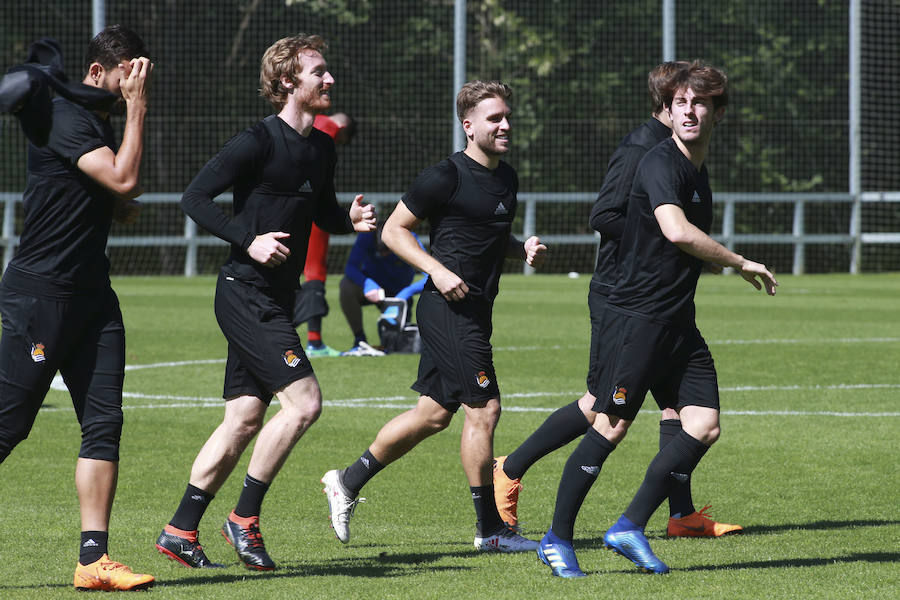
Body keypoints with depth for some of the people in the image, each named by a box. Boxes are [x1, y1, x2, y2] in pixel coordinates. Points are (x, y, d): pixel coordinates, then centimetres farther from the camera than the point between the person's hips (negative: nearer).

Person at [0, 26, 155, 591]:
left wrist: (125, 206, 6)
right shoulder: (64, 118, -12)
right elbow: (124, 180, -21)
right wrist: (137, 108, -14)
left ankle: (94, 559, -2)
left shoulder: (100, 123, 17)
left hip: (92, 297, 9)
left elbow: (120, 204, 30)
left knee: (104, 424, 0)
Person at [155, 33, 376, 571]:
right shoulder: (259, 142, -13)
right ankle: (245, 519, -5)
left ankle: (181, 531, 13)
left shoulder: (321, 148, 12)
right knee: (305, 400, -15)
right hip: (247, 294, -9)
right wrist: (249, 241, -22)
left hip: (276, 299, 9)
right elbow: (195, 197, -13)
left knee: (245, 419, 8)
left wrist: (350, 220, 5)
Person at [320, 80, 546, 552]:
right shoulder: (445, 177, -12)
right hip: (448, 307, -9)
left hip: (475, 311, 9)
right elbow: (393, 230, -7)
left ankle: (348, 482, 24)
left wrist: (523, 248, 6)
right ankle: (489, 528, -2)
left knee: (435, 412, 12)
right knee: (484, 408, -9)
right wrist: (438, 270, -18)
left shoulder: (506, 178, 14)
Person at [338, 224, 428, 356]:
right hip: (372, 285, 1)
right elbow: (351, 268, -28)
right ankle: (360, 342, -22)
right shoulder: (368, 236, -25)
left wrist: (405, 294, -45)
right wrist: (367, 284, -48)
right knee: (347, 284, -33)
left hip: (398, 294, -1)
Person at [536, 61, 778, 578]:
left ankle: (631, 528, 5)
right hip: (637, 316, -8)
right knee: (612, 426, -7)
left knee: (704, 427, -3)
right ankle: (557, 540, 4)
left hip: (678, 322, 9)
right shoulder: (661, 164, -13)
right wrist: (742, 264, -21)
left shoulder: (698, 170, 16)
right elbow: (676, 230, -29)